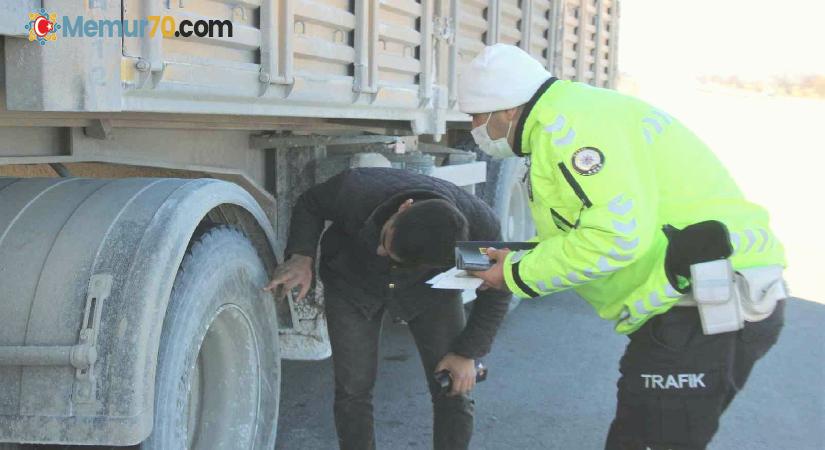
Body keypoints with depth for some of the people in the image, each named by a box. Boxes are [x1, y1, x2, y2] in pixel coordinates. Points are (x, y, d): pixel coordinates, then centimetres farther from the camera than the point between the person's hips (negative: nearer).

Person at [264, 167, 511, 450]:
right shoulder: (357, 190, -38)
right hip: (352, 281, 0)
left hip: (429, 288, 0)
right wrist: (302, 256, -27)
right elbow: (310, 205, -12)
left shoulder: (480, 227, -35)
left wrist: (468, 353, -12)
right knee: (353, 390, -5)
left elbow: (496, 291, -13)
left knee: (453, 394, -5)